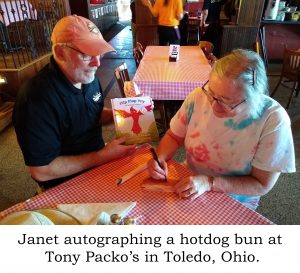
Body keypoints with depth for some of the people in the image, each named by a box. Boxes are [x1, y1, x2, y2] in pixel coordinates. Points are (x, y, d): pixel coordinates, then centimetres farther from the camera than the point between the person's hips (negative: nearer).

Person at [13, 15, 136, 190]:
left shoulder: (87, 75, -4)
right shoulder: (38, 97, -27)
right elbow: (41, 171, -24)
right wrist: (103, 156, -24)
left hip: (98, 162, 7)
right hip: (68, 183, -6)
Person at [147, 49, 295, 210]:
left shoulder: (273, 121, -21)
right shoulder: (199, 96, -14)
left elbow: (262, 185, -14)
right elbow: (174, 137, 0)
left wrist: (209, 183, -24)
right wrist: (159, 158, -18)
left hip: (235, 202, -2)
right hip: (190, 181, 3)